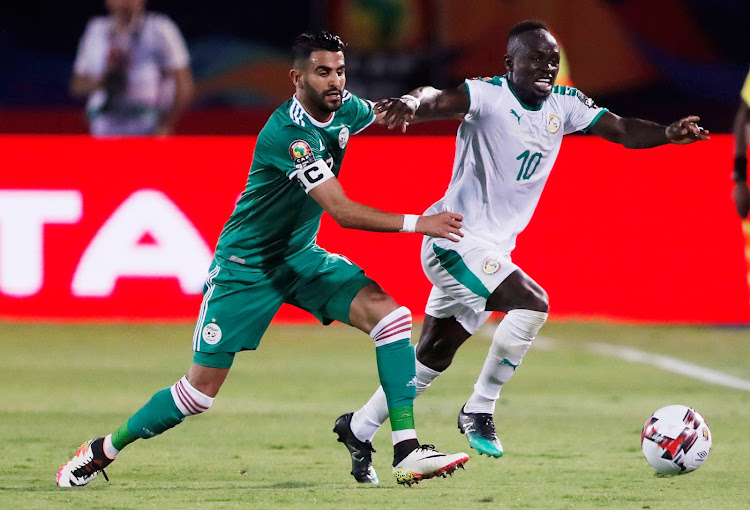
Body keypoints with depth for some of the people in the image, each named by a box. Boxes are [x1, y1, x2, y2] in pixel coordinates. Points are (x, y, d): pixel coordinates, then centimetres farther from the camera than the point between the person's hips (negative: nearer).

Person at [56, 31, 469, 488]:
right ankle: (106, 448, 22)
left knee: (389, 314, -15)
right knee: (201, 390, -1)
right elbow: (343, 211, -35)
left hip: (300, 257, 7)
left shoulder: (345, 108, -6)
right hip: (246, 266, -7)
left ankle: (407, 453, -16)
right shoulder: (287, 133, -29)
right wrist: (416, 224, -36)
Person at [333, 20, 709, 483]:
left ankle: (361, 427, 31)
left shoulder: (563, 104, 3)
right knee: (531, 304, -26)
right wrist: (413, 103, -59)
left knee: (433, 357, 16)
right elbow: (441, 99, -35)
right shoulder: (489, 96, -17)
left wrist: (667, 134, -19)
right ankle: (480, 411, -11)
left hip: (492, 249, 8)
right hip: (457, 238, -8)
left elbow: (623, 131, 1)